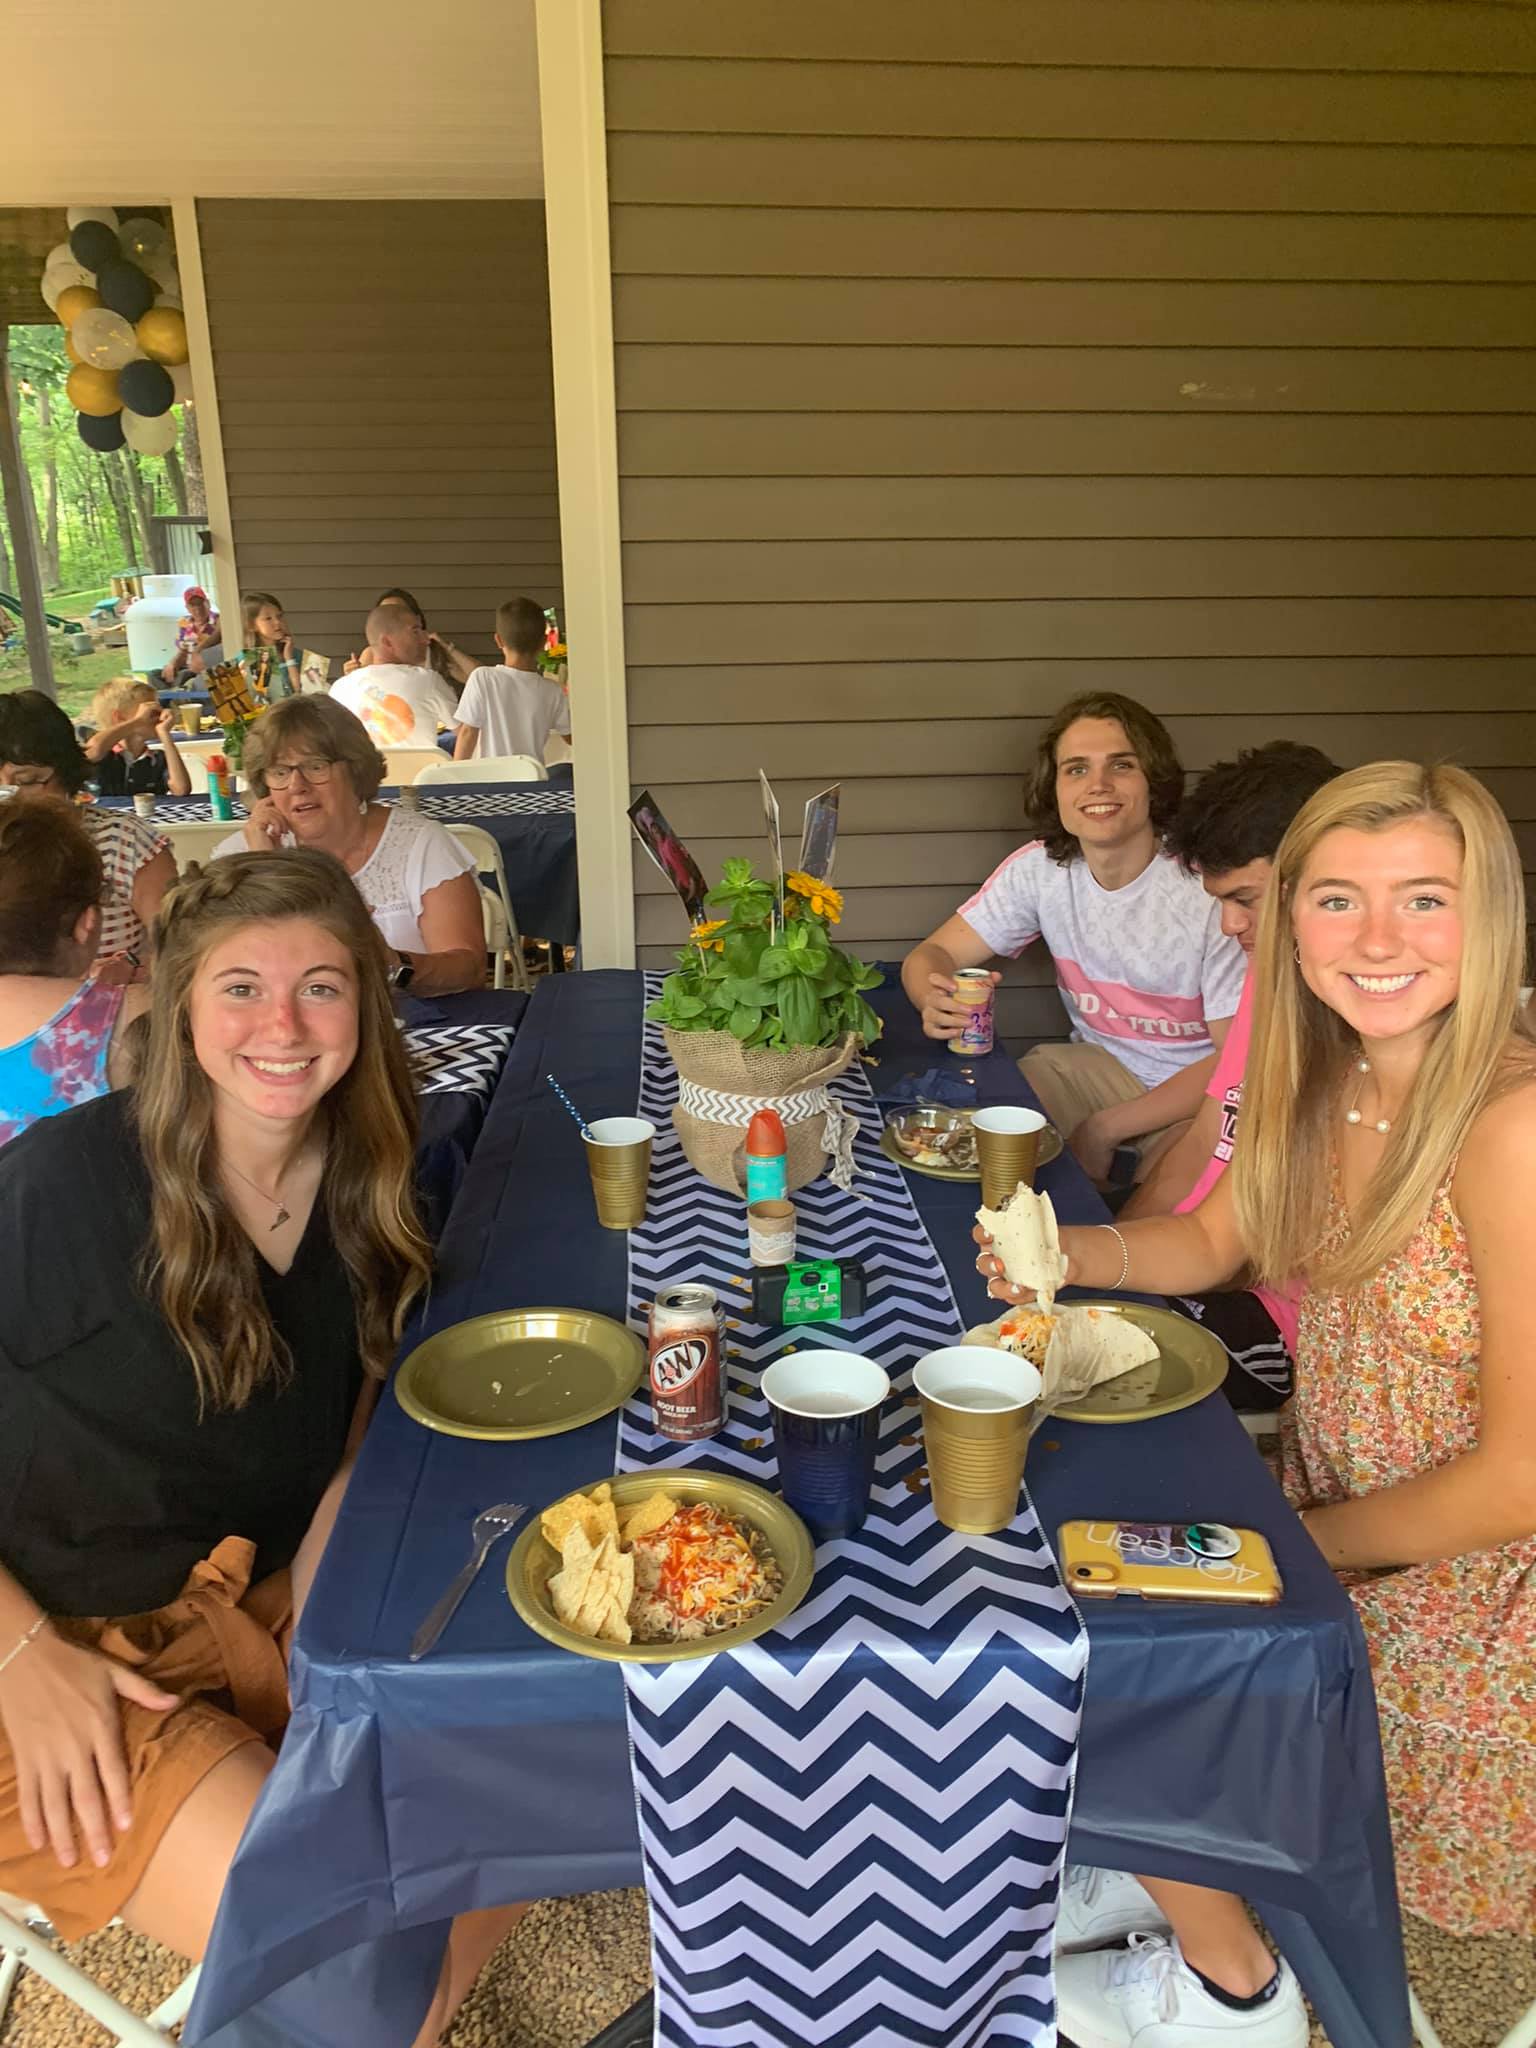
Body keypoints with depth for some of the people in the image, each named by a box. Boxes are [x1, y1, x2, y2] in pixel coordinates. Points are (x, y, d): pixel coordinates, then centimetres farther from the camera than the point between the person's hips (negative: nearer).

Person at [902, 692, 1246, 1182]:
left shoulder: (1208, 886, -23)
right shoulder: (1039, 869, -8)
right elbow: (933, 953, -3)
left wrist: (1105, 1129, -19)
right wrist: (935, 1003, -28)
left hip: (1197, 1092, -5)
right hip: (1099, 1065, 5)